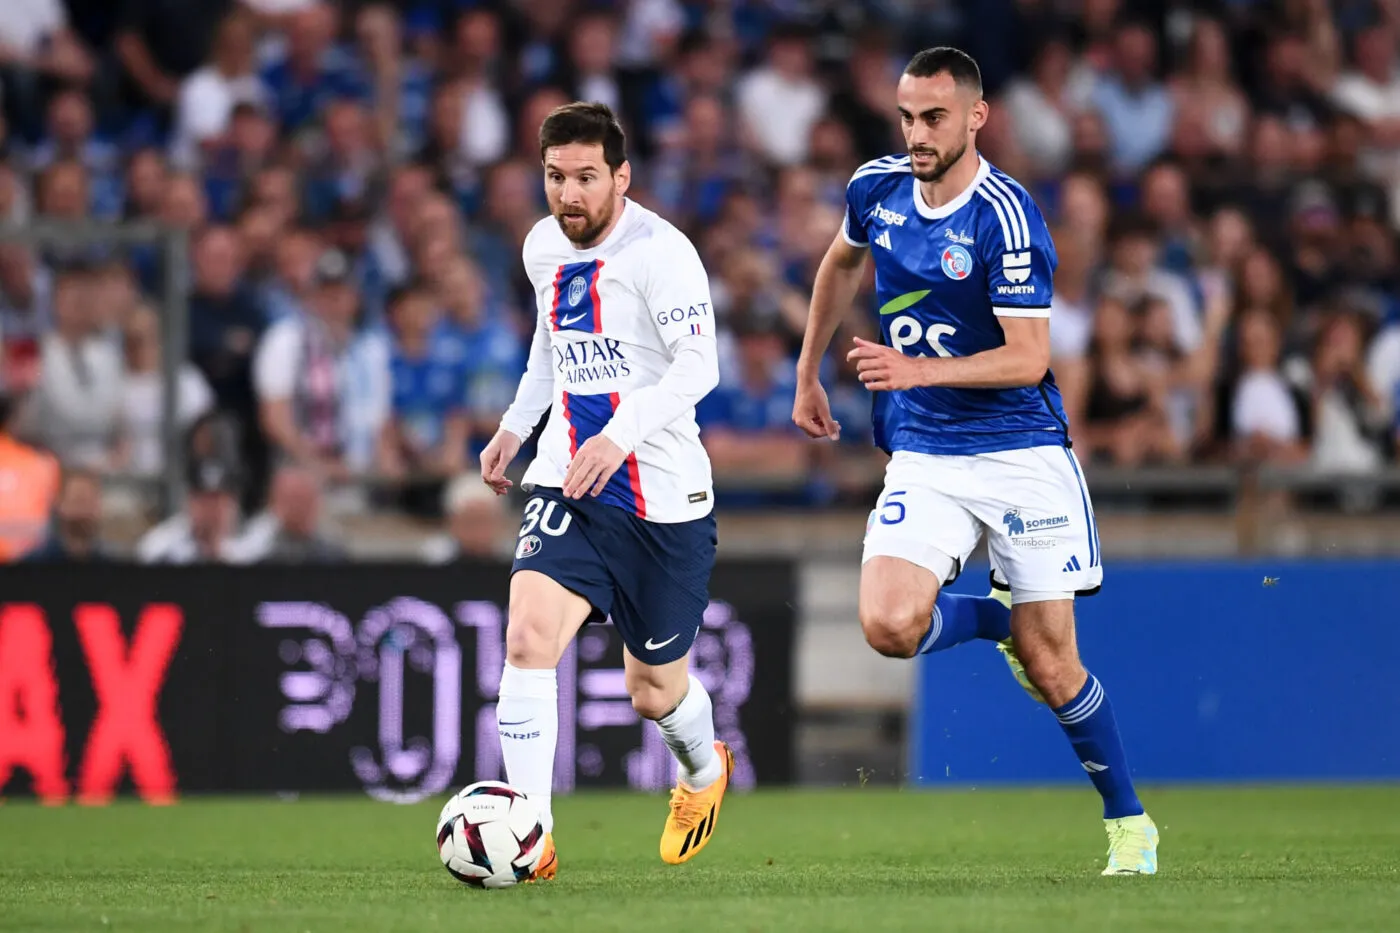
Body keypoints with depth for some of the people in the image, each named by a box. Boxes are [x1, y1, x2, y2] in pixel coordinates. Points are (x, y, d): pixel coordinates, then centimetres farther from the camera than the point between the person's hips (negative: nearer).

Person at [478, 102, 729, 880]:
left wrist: (621, 434, -37)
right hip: (567, 484, 4)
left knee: (656, 691, 10)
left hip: (665, 496, -4)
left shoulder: (659, 252, -16)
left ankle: (705, 769, 47)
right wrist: (516, 425, 23)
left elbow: (699, 364, -26)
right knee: (529, 636, -22)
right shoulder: (545, 247, 6)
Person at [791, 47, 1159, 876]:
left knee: (1050, 665, -3)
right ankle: (1000, 619, 14)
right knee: (890, 625, -19)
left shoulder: (1006, 219, -17)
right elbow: (841, 265, 24)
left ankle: (1129, 824, 17)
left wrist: (918, 371, -29)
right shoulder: (878, 188, 2)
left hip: (1021, 453, -4)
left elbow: (1028, 357, -19)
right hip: (923, 459, 4)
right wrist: (809, 373, 27)